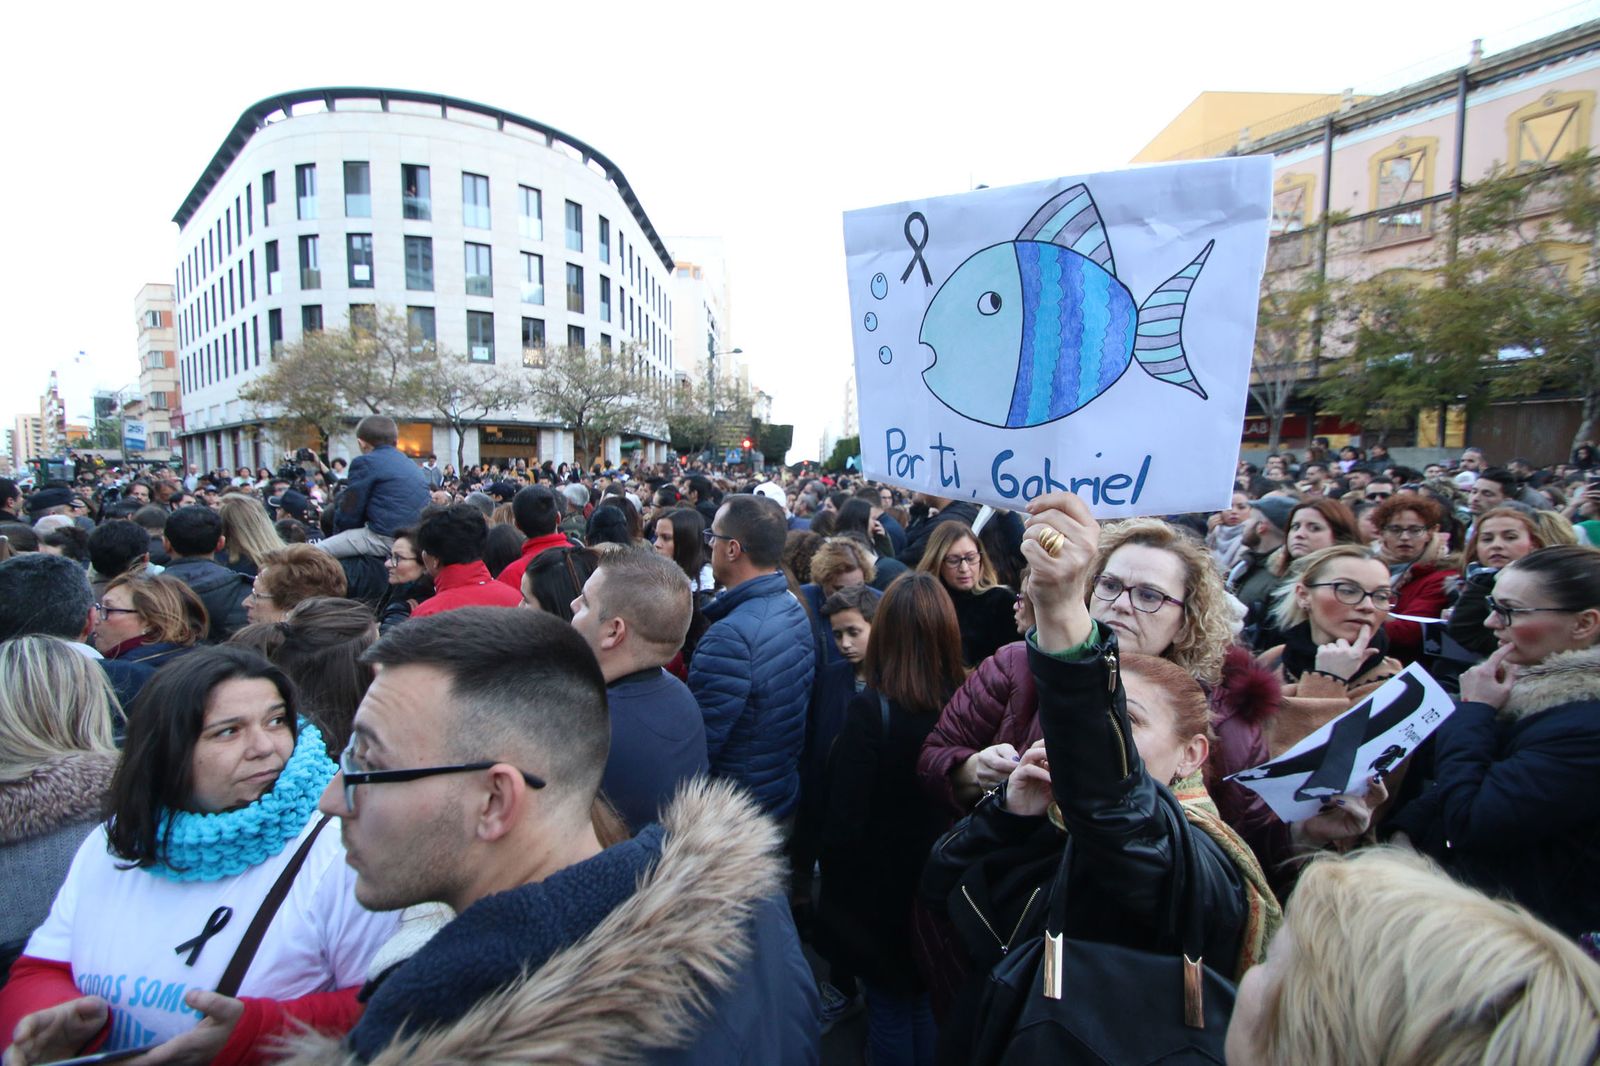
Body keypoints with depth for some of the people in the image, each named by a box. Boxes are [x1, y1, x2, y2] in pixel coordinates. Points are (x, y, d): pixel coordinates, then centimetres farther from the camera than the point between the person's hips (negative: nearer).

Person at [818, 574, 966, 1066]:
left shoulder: (871, 709, -26)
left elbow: (844, 823, -20)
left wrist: (834, 891, -4)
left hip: (882, 891, -4)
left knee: (890, 1007, 16)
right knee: (930, 1004, 24)